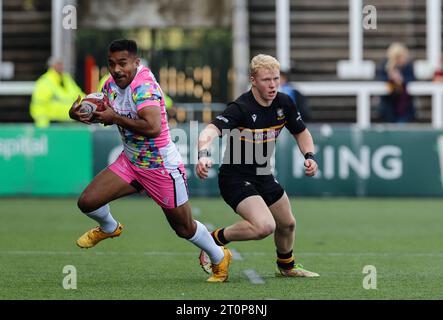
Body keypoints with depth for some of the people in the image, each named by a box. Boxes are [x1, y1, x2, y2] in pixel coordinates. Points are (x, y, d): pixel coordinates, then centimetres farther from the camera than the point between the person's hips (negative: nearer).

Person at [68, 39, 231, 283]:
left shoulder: (144, 86, -28)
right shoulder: (112, 85, -3)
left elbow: (153, 127, -42)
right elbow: (105, 116, 14)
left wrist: (115, 117, -32)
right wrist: (80, 114, -8)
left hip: (163, 167, -7)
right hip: (130, 162, 7)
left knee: (184, 229, 8)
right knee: (87, 202, -6)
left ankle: (220, 258, 36)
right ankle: (109, 228, 28)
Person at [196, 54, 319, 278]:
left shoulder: (284, 104, -4)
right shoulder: (240, 108, -26)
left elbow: (301, 132, 14)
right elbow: (210, 131, -40)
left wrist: (309, 156, -5)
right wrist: (204, 155, -60)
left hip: (263, 176, 8)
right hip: (235, 178, -8)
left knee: (287, 225, 21)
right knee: (265, 226, -27)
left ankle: (286, 266, 50)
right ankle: (215, 240, -6)